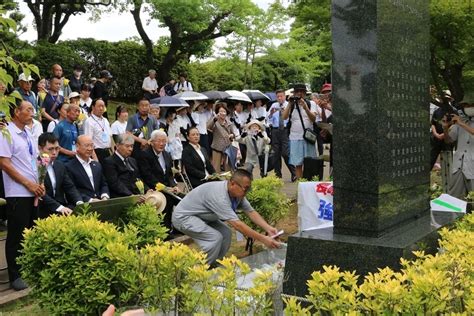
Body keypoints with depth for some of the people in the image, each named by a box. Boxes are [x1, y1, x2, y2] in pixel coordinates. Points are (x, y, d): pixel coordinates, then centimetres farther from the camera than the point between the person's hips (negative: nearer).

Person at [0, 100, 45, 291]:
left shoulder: (28, 134, 14)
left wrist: (39, 184, 5)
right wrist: (29, 184, -14)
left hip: (33, 192, 7)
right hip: (17, 194, -7)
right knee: (16, 236, 0)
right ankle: (15, 276, 10)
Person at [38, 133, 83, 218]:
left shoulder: (60, 165, 16)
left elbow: (70, 187, 11)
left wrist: (79, 202, -9)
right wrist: (59, 207, -26)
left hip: (62, 207, 7)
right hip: (44, 211, -7)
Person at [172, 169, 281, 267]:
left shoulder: (238, 192, -9)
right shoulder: (219, 196, -36)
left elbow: (251, 212, -4)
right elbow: (236, 224, -38)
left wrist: (268, 228, -19)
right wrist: (263, 239, -36)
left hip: (202, 217, 9)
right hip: (183, 216, -9)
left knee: (226, 233, -2)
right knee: (215, 238, -22)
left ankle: (212, 266, 12)